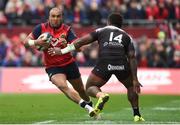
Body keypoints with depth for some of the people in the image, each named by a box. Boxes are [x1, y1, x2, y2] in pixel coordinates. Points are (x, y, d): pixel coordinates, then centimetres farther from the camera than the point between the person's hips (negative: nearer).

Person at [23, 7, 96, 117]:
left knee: (81, 89, 13)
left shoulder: (67, 30, -8)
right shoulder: (41, 28, -7)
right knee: (62, 86, -29)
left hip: (69, 64, 2)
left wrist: (67, 45, -39)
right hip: (52, 67, -2)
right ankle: (87, 107, -37)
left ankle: (90, 104, 44)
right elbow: (26, 42, -5)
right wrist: (36, 42, -26)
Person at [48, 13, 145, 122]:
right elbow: (132, 58, 13)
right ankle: (137, 115, 19)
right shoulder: (127, 37, 26)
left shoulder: (101, 31, 24)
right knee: (131, 87, 29)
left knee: (90, 87, 18)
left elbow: (82, 41, 14)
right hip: (122, 64, 2)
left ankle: (101, 95, -16)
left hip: (104, 64, -2)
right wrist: (135, 80, 11)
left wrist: (62, 51, 19)